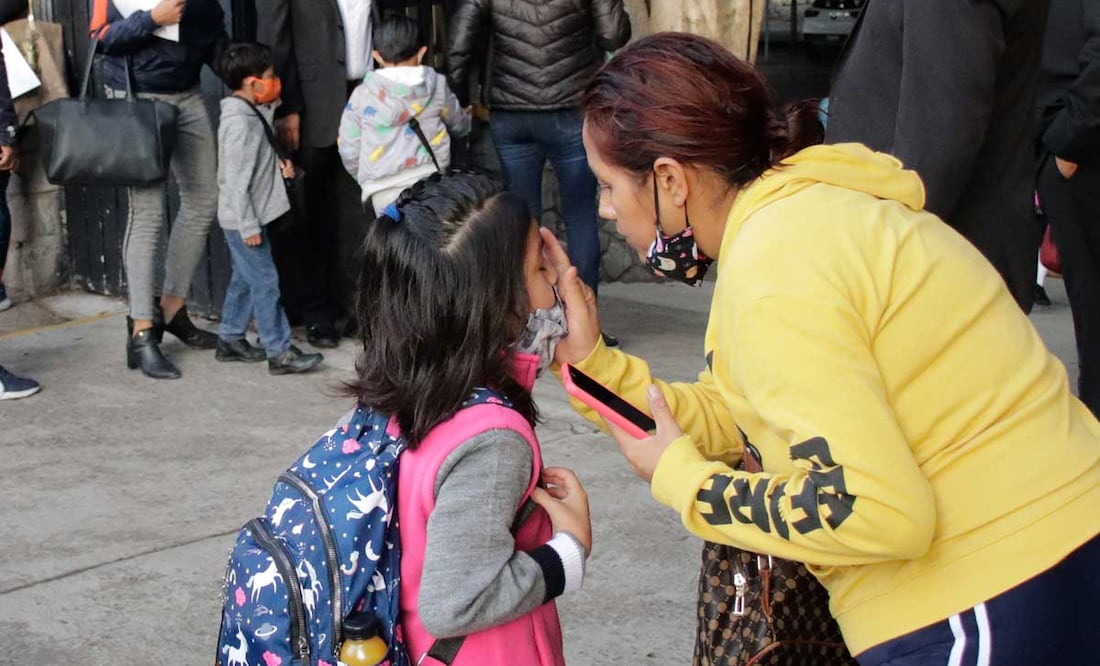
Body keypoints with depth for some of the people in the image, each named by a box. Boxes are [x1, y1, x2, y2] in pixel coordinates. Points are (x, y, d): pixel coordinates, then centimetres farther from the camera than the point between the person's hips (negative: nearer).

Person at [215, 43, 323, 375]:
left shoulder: (250, 114, 7)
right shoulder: (239, 123, -23)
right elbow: (236, 180, -24)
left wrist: (278, 164, 2)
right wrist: (249, 226, -22)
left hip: (250, 217, 10)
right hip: (243, 220, -10)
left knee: (245, 279, 18)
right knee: (265, 282, -6)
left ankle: (230, 339, 28)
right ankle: (280, 352, -2)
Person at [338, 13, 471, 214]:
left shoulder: (363, 95, 2)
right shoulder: (436, 85, 8)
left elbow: (349, 150, 5)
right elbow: (458, 125, 27)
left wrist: (367, 179, 25)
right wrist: (466, 119, 53)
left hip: (385, 190, -2)